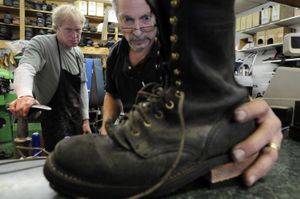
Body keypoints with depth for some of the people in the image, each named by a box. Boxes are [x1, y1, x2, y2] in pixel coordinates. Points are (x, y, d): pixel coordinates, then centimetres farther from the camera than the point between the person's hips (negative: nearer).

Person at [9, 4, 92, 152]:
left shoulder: (78, 53, 9)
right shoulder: (40, 44, -10)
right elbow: (25, 68, -29)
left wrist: (85, 119, 8)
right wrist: (25, 94, -51)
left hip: (76, 119, 6)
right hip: (54, 120, -6)